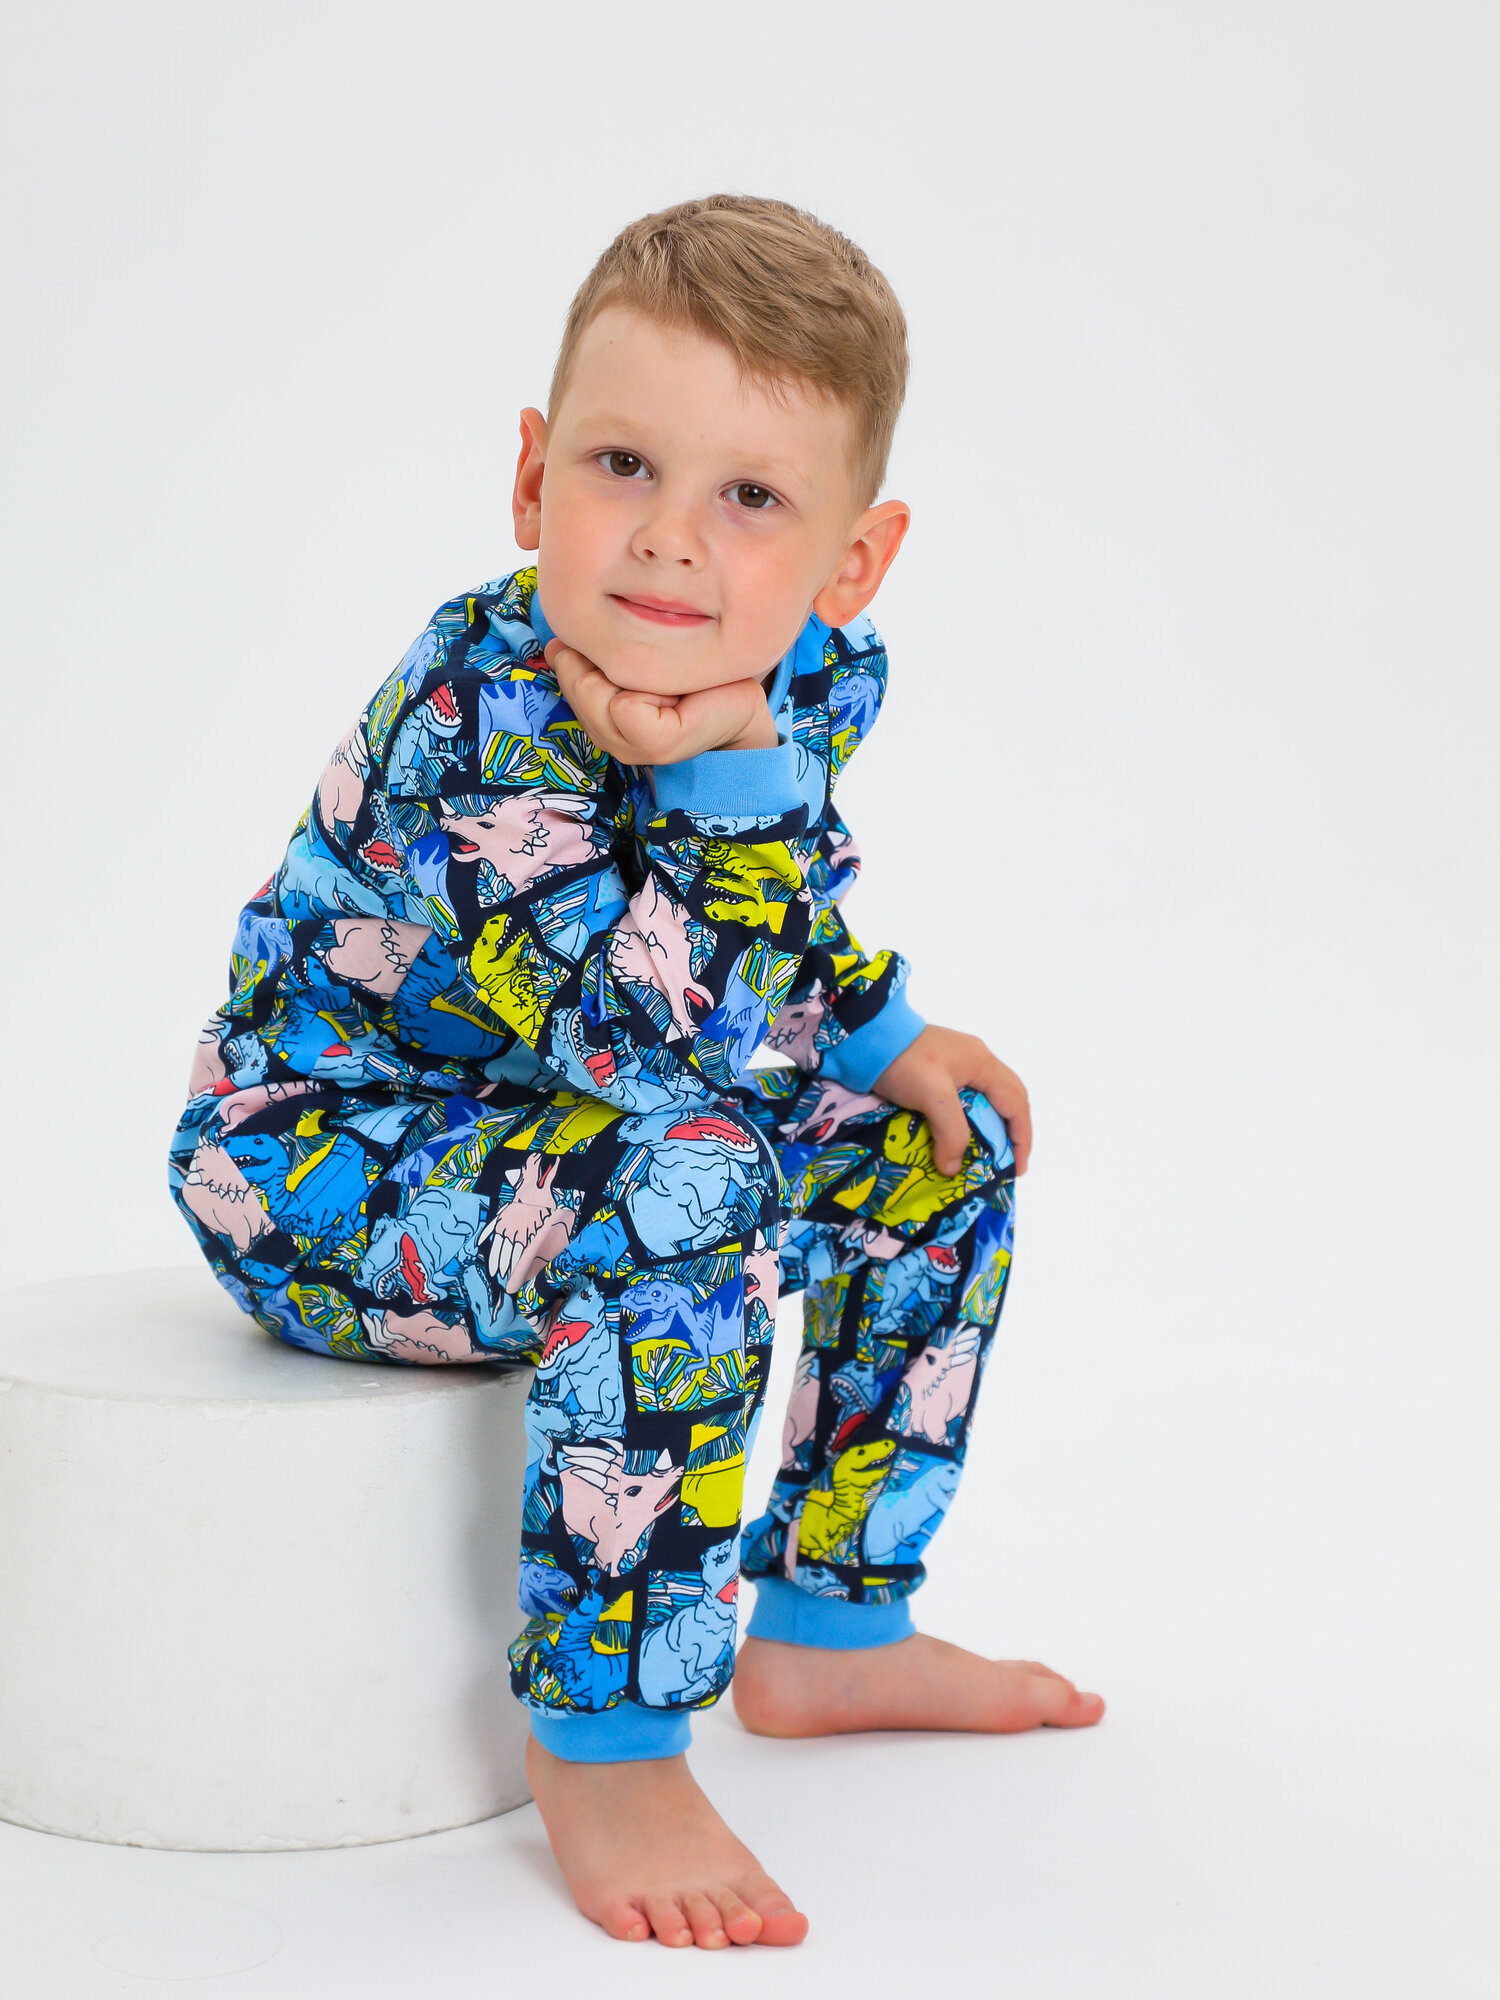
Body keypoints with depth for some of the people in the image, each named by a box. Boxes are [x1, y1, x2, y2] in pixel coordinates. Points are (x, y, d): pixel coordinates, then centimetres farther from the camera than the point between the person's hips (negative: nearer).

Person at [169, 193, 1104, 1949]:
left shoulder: (812, 676, -7)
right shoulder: (479, 719, -32)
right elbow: (666, 1046, -38)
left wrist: (886, 1039, 3)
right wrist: (737, 765, -42)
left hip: (546, 1128, 8)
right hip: (318, 1165, -8)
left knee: (951, 1141, 12)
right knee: (677, 1189, -36)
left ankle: (832, 1629, 21)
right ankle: (605, 1748, -23)